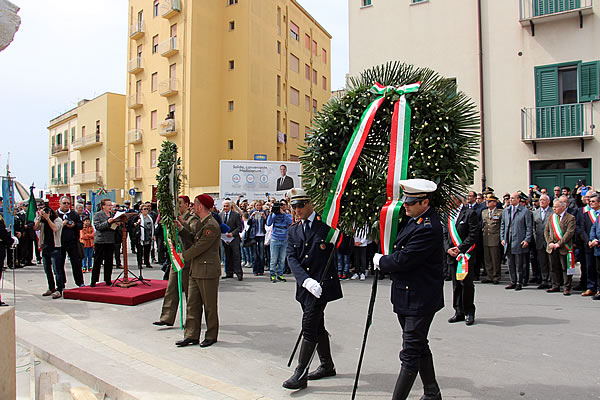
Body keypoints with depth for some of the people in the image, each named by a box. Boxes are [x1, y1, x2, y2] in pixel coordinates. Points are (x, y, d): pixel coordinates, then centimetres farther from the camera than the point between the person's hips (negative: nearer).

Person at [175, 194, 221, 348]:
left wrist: (183, 256, -8)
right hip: (195, 270, 10)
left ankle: (211, 336, 17)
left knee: (209, 306, 4)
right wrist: (181, 228, 7)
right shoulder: (201, 223, 14)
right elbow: (193, 238, 17)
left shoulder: (211, 226, -19)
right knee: (192, 303, 10)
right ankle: (192, 335, 18)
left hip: (208, 272, -10)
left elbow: (199, 247, -19)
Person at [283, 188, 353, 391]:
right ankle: (327, 365, 33)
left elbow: (346, 250, -4)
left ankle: (300, 374, 1)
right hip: (305, 285, 6)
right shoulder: (293, 231, 9)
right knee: (317, 327, 17)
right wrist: (306, 280, -18)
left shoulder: (326, 225, -6)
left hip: (323, 284, -6)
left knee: (309, 327, -7)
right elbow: (292, 258, -3)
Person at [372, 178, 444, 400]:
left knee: (410, 353, -3)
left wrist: (380, 261, -8)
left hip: (419, 300, -10)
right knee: (419, 347, 22)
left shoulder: (428, 228, -24)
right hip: (406, 297, 10)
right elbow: (400, 246, 21)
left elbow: (403, 259, -25)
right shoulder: (413, 219, 6)